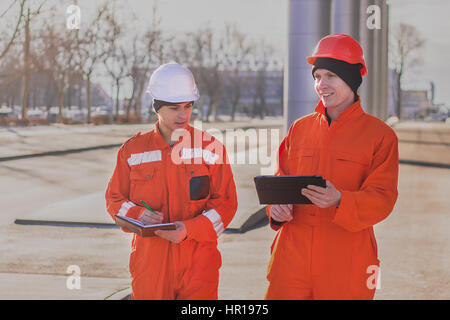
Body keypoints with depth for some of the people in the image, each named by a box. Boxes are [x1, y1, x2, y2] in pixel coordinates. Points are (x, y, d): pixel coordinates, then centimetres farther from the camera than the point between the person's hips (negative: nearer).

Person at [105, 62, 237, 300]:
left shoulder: (210, 148, 2)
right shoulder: (133, 150, 6)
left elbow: (226, 202, 0)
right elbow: (114, 198, 12)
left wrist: (189, 229, -15)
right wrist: (137, 215, -11)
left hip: (198, 260, -1)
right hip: (149, 259, 1)